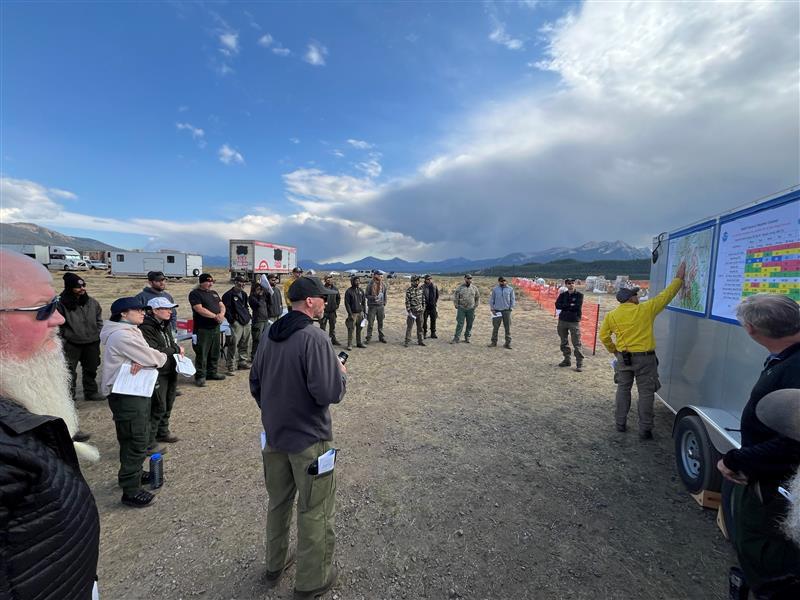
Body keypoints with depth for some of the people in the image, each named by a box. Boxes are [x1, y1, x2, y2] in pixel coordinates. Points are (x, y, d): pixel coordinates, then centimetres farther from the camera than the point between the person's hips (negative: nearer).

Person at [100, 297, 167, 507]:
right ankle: (131, 490, 9)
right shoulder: (122, 336, -22)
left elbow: (147, 355, 4)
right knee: (136, 442, -2)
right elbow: (154, 359, -22)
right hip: (126, 396, -10)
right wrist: (162, 357, 0)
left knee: (139, 437, 23)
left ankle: (132, 473, 40)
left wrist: (142, 360, -18)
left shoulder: (131, 331, 11)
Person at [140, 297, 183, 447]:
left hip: (170, 371, 8)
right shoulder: (146, 328, -19)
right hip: (157, 374, -8)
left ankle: (162, 432, 38)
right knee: (158, 407, -3)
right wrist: (176, 349, -13)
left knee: (168, 405, 20)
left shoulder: (166, 325, 7)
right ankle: (148, 443, 11)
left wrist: (177, 349, -2)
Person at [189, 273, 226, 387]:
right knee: (202, 354, -3)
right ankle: (200, 376, 5)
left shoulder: (214, 293, 17)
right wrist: (215, 316, -17)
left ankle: (212, 373, 25)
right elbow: (199, 309, -17)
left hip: (215, 327, 7)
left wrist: (221, 314, -9)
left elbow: (222, 305, 13)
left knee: (214, 353, 13)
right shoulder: (195, 294, -6)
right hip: (202, 329, -7)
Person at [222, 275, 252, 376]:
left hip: (246, 322, 8)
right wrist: (232, 320, -16)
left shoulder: (244, 294, 18)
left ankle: (243, 362, 29)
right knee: (233, 345, -11)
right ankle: (231, 367, -6)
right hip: (236, 323, -8)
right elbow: (226, 309, -11)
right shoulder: (228, 295, -7)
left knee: (245, 344, 15)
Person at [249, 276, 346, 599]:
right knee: (314, 512, 12)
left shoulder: (270, 335, 0)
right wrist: (341, 372, -8)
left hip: (274, 435, 8)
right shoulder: (314, 337, -24)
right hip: (309, 439, -7)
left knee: (278, 502, 25)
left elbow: (255, 383, 9)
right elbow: (330, 394, -27)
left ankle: (275, 564, 45)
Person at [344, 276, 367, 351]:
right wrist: (350, 314, -13)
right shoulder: (349, 291, -6)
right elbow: (347, 303, -8)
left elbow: (364, 302, 15)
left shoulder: (361, 291, 10)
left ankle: (359, 343, 21)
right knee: (351, 329, -5)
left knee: (359, 329, 10)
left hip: (360, 313, 5)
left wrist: (364, 312, 10)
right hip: (353, 313, -5)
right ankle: (349, 345, 2)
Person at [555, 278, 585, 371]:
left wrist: (565, 306, -10)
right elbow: (557, 305, -7)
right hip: (562, 321, 4)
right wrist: (570, 305, -13)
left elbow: (578, 307, -16)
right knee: (564, 342, 13)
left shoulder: (579, 295, -2)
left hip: (574, 321, -4)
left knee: (576, 343, -6)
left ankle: (579, 363, 0)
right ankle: (567, 360, 27)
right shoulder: (562, 295, 8)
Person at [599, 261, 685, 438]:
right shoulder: (646, 309, -9)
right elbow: (665, 296, 2)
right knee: (646, 393, 5)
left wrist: (613, 350, 17)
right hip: (644, 358, -3)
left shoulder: (611, 315, -2)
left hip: (623, 357, 3)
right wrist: (678, 278, 13)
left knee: (623, 389, 15)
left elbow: (604, 336, 3)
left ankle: (620, 423, 21)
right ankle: (645, 429, 10)